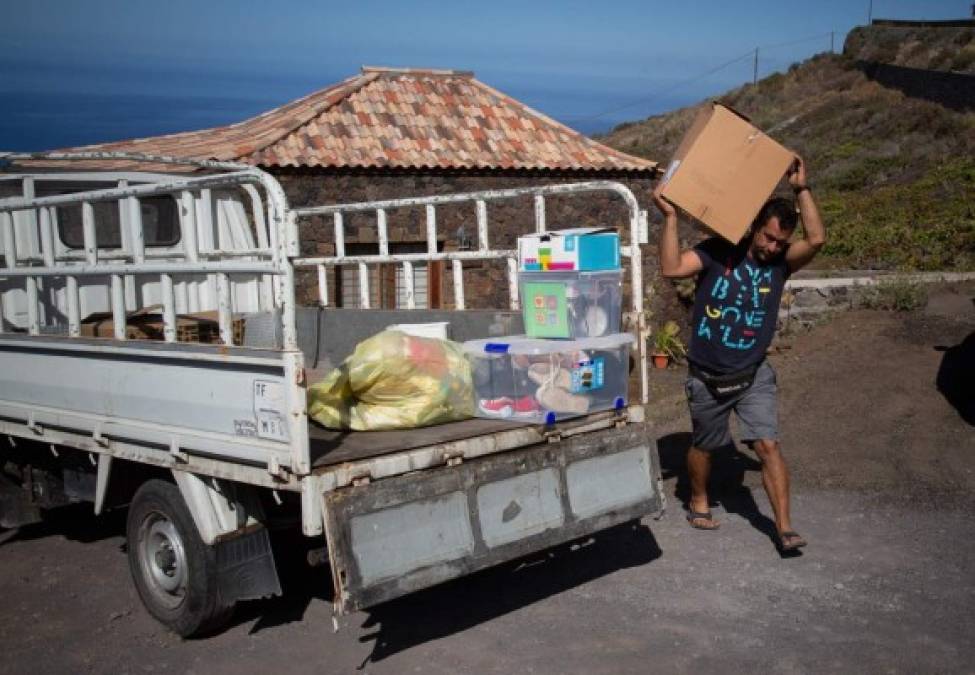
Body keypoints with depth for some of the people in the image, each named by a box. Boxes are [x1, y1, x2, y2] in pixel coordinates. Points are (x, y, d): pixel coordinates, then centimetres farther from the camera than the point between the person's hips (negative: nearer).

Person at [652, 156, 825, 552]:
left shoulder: (781, 263, -4)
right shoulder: (718, 252, -12)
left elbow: (817, 239, -21)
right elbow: (671, 268, -25)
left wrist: (801, 189, -21)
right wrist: (670, 217, -31)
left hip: (753, 376, 1)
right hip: (707, 377, -1)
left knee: (768, 445, -8)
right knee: (703, 446, 17)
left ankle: (784, 527, -1)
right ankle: (698, 502, 42)